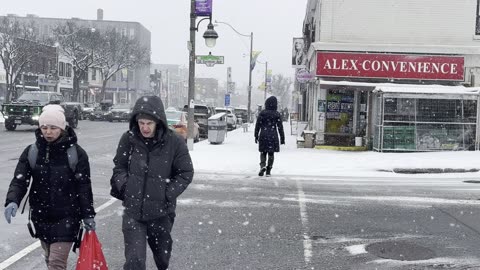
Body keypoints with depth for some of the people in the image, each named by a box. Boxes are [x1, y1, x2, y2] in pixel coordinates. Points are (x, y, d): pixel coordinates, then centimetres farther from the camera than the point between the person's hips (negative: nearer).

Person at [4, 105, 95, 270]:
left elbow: (84, 186, -3)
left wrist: (88, 215, -1)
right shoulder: (31, 151, 0)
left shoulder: (76, 153, -8)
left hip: (66, 218, -4)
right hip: (40, 216, 4)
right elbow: (19, 180, -5)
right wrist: (12, 201, -24)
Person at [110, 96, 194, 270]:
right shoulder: (128, 139, -6)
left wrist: (168, 193, -12)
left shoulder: (174, 142, -11)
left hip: (161, 211, 0)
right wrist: (124, 186, -8)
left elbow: (186, 173, -3)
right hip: (133, 211, 0)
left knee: (162, 255, 21)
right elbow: (119, 167, 9)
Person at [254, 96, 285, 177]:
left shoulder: (262, 113, -2)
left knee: (263, 153, 12)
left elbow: (257, 125, 0)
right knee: (271, 153, 7)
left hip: (263, 135, 0)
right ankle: (268, 171, 6)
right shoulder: (277, 114, -2)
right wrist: (282, 138, 6)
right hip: (273, 136, 0)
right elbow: (280, 127, -1)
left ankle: (263, 165, -13)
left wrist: (256, 136, 8)